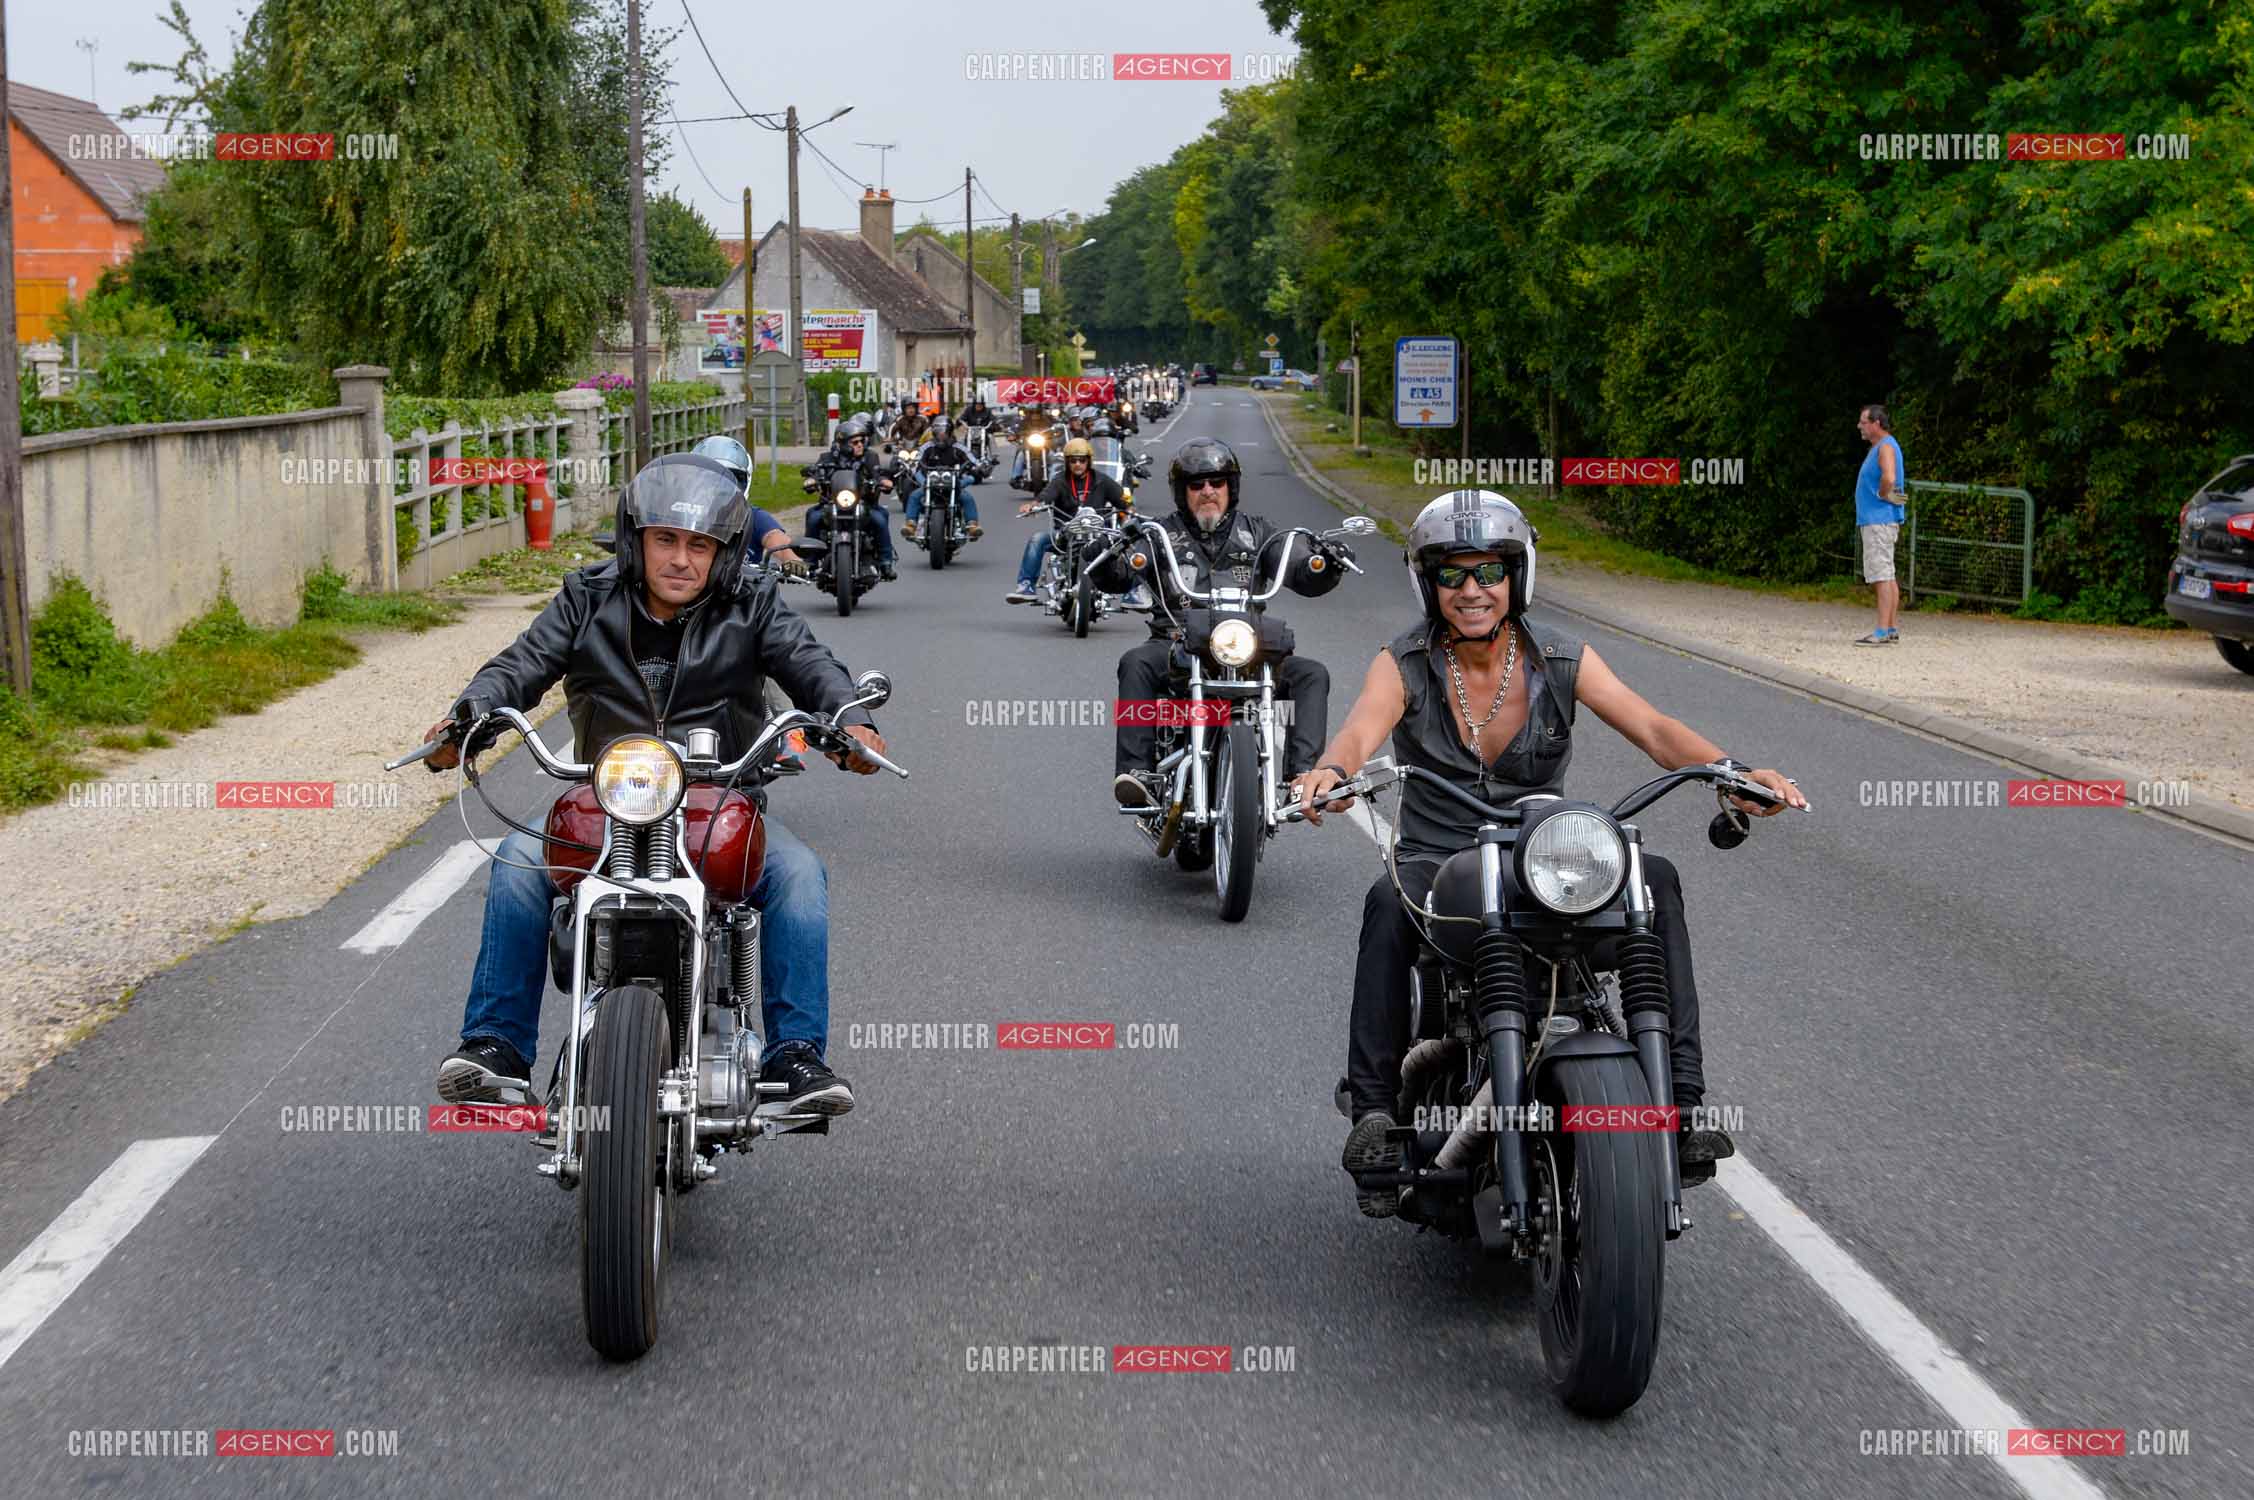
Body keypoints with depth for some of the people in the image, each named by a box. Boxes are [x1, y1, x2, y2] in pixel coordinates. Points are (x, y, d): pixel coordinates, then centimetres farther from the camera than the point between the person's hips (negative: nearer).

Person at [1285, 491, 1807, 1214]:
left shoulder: (1562, 660, -1)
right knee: (1389, 903, -35)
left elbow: (1653, 728, -13)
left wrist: (1733, 772, -33)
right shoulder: (1405, 664, -5)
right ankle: (1374, 1107, -32)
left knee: (1656, 879, -25)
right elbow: (1359, 732, -25)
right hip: (1436, 856, -2)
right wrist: (1330, 771, -51)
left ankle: (1681, 1093, -26)